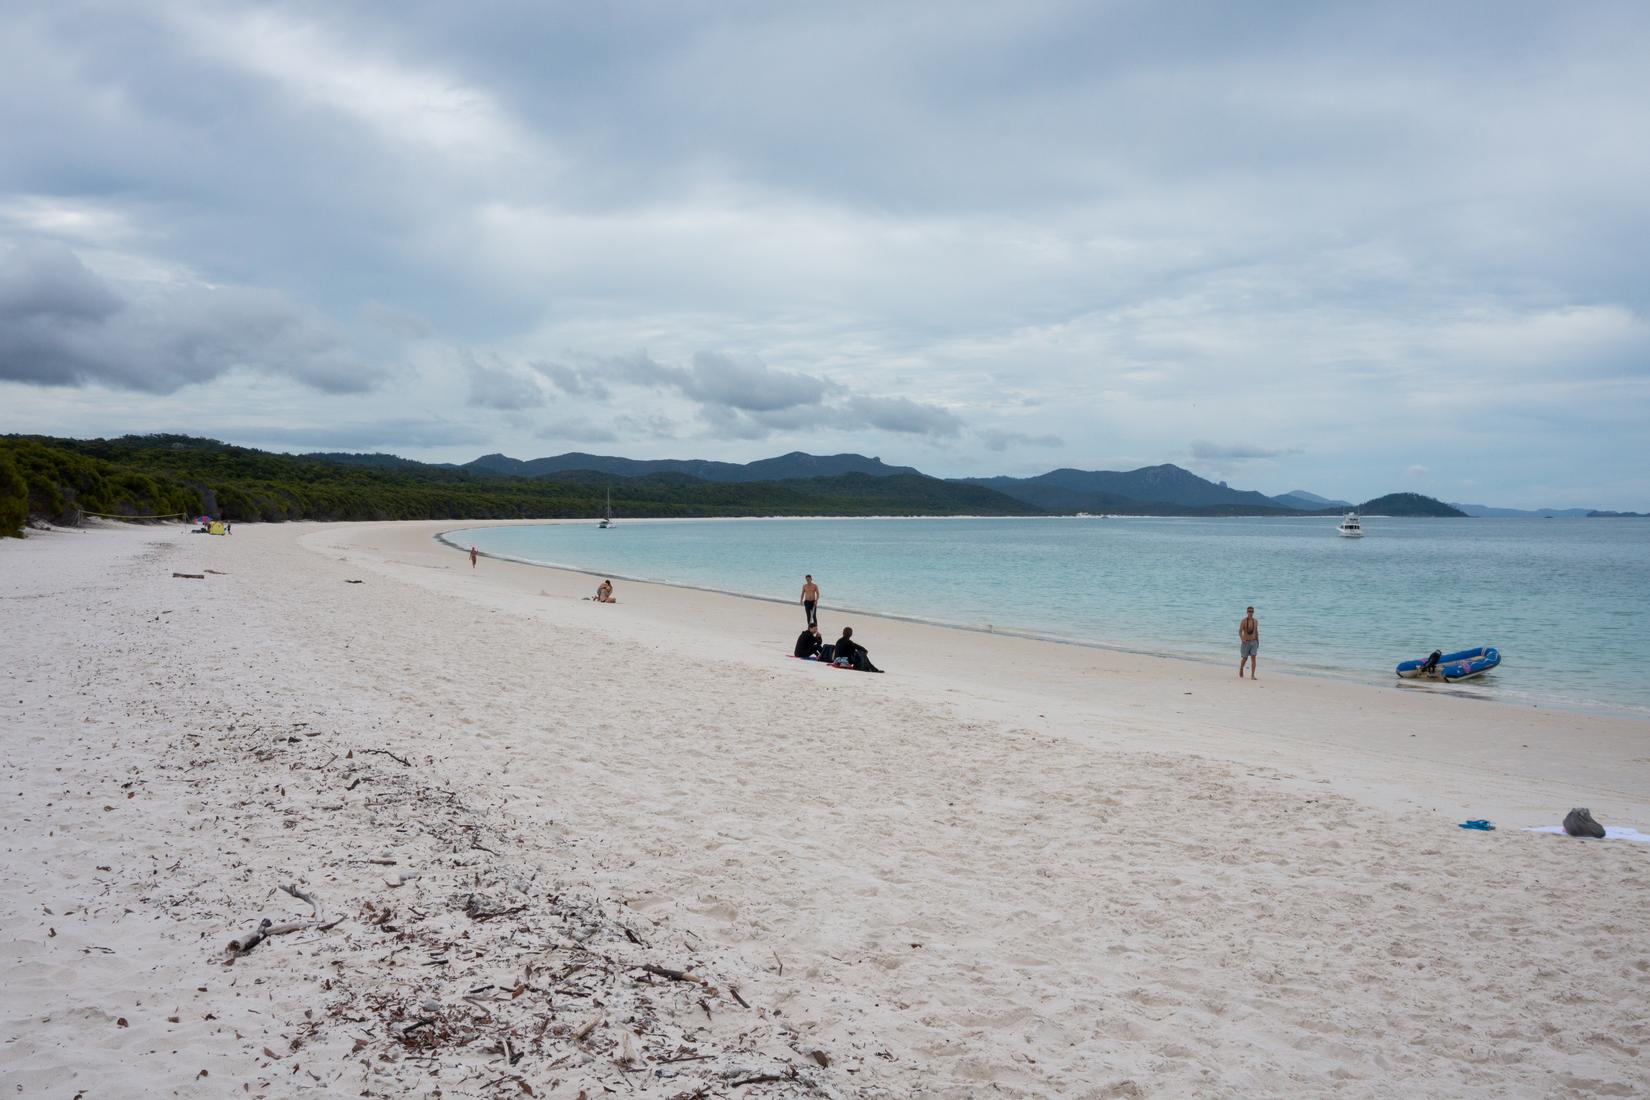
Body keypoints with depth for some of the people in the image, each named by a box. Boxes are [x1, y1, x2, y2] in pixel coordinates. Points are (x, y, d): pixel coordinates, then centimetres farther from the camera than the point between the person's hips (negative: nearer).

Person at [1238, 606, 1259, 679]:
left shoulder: (1255, 621, 5)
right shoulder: (1244, 621, -10)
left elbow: (1256, 632, 16)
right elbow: (1240, 631, -18)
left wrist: (1258, 642, 16)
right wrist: (1242, 639, -34)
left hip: (1253, 642, 3)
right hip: (1245, 642, -3)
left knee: (1253, 658, -10)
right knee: (1245, 658, 8)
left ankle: (1253, 676, -12)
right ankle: (1241, 669, 39)